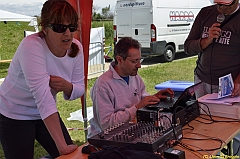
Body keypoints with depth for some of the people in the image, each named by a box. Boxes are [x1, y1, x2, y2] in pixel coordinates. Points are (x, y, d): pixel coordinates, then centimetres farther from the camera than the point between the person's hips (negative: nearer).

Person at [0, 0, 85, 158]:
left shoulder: (76, 48, -10)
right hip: (15, 116, -5)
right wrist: (62, 145, -40)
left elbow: (79, 90, -1)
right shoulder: (31, 46, -28)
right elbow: (42, 95, -37)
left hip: (46, 113, 5)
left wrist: (67, 86, -26)